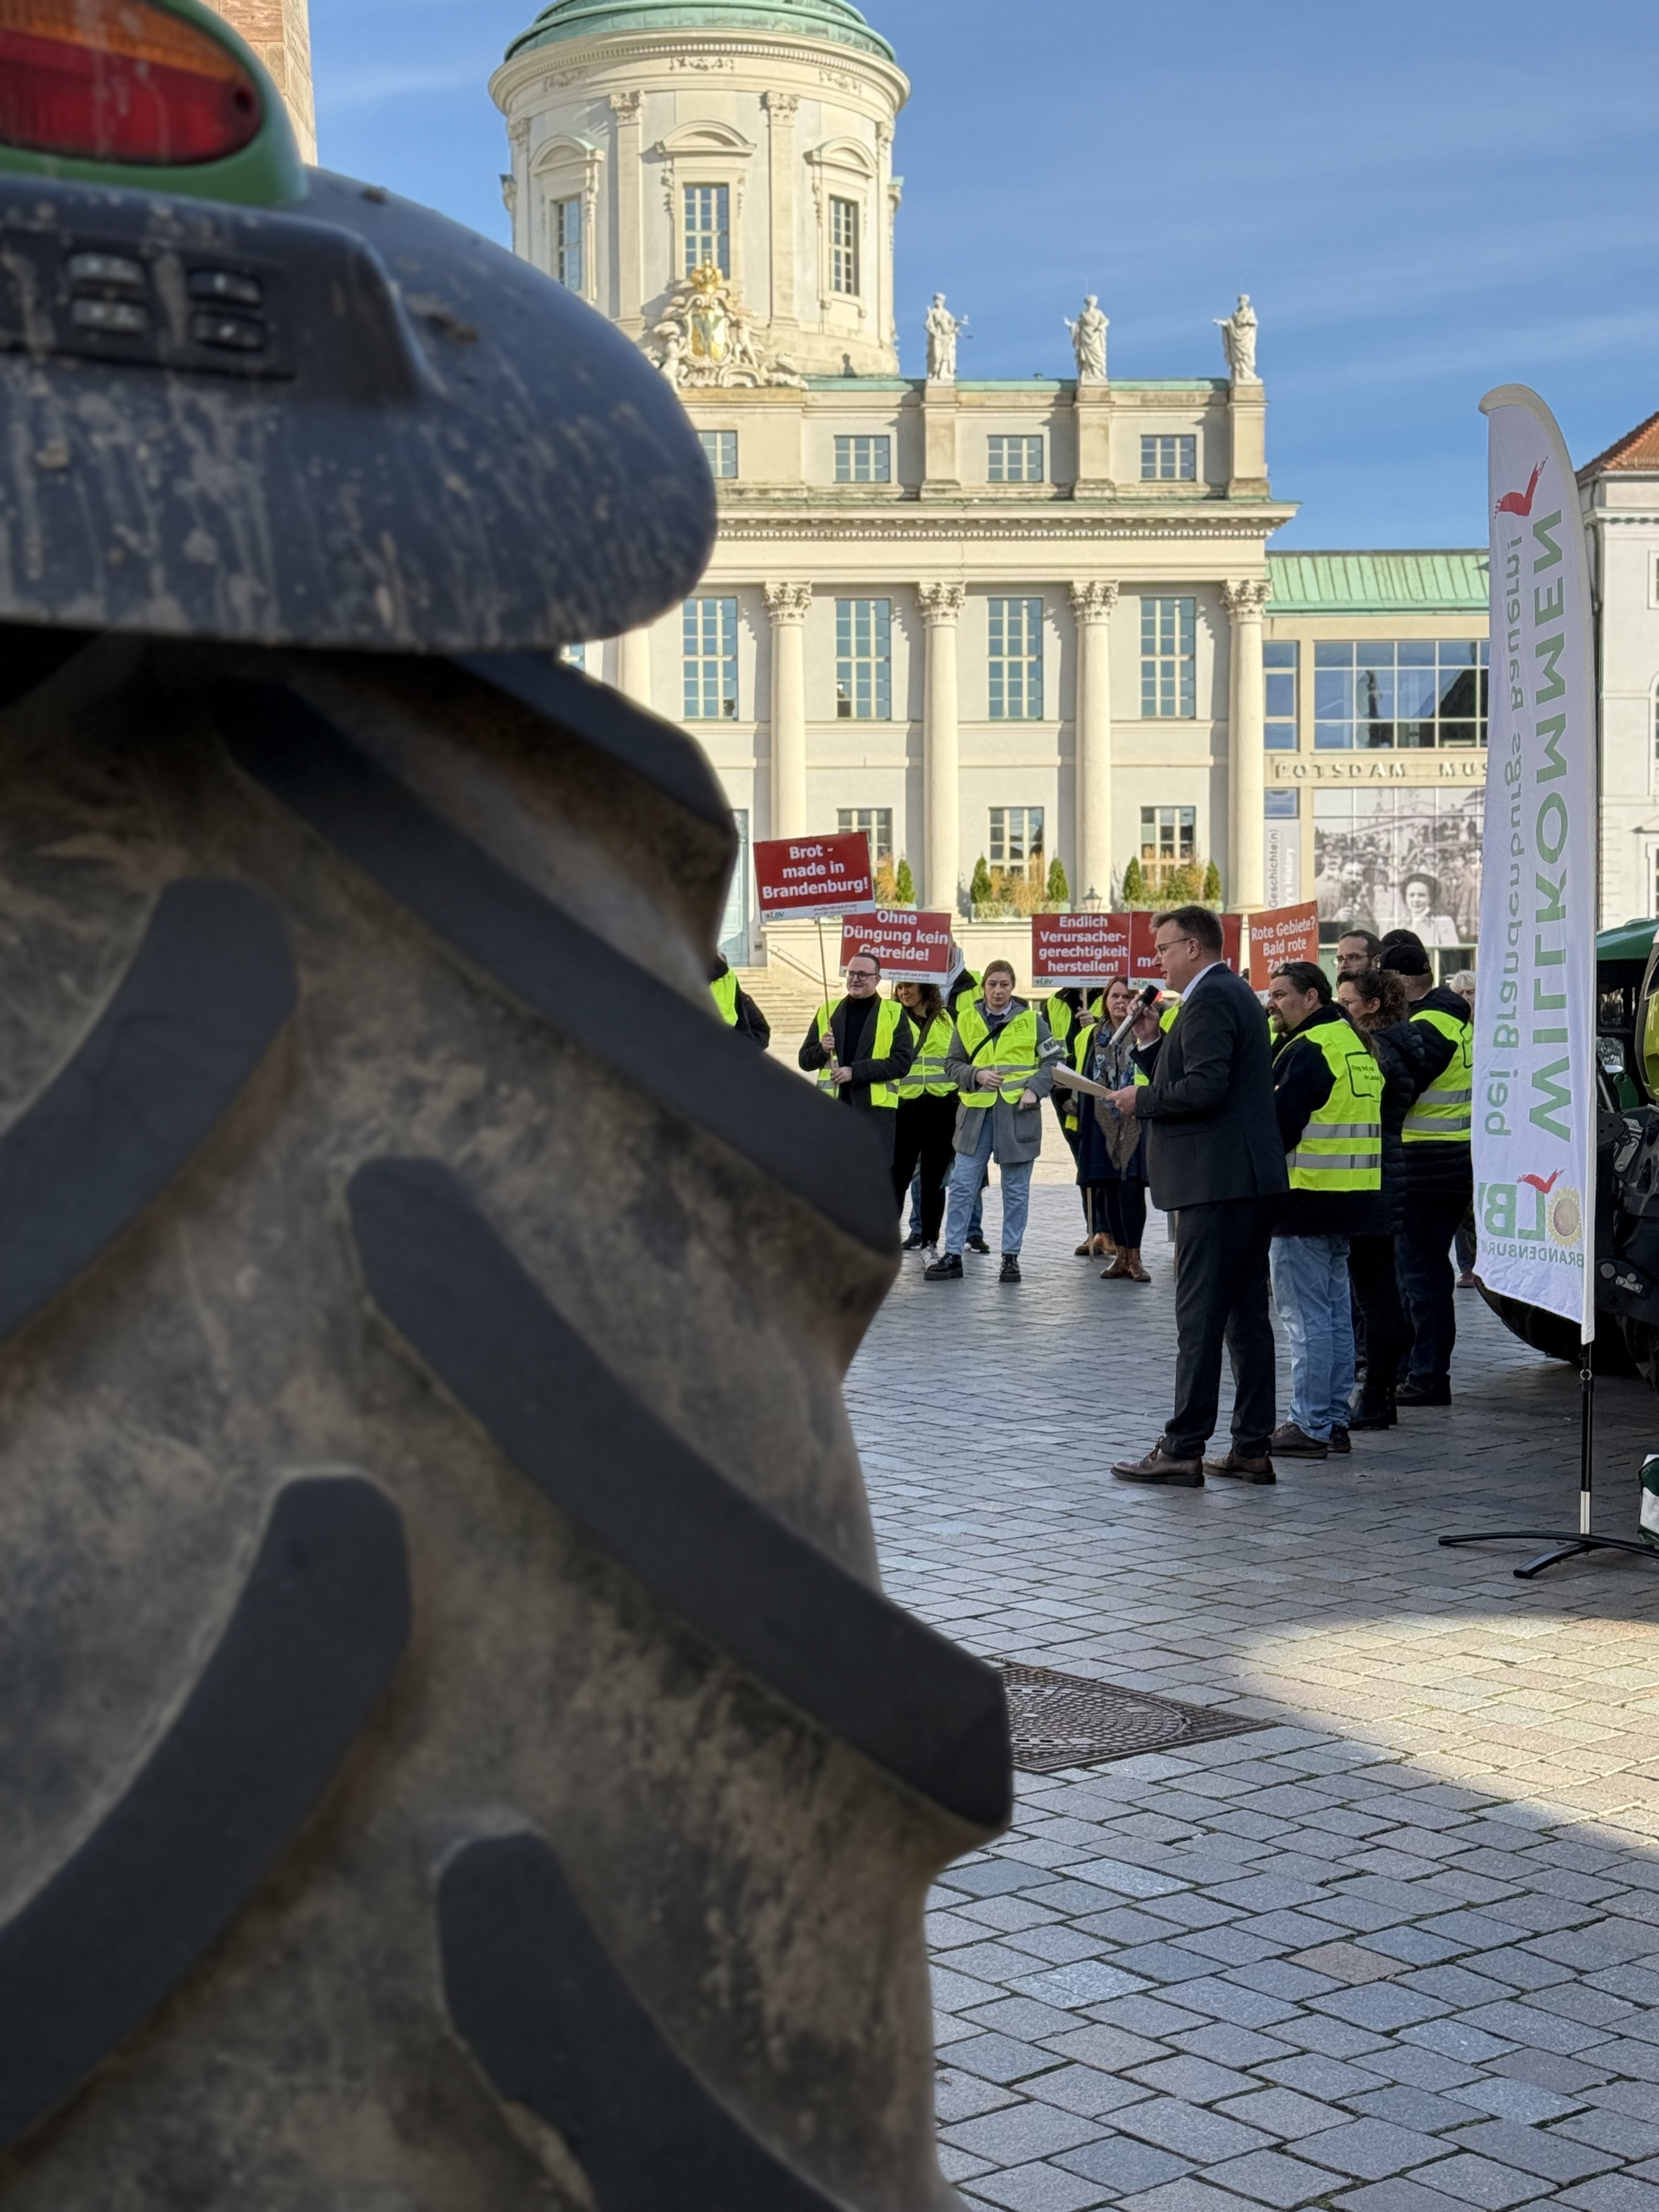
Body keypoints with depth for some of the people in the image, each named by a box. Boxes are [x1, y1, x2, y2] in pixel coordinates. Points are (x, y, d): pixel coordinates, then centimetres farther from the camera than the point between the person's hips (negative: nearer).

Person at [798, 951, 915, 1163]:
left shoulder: (894, 1014, 3)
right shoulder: (827, 1012, 12)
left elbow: (902, 1062, -7)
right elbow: (805, 1060, 14)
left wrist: (856, 1071, -16)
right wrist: (822, 1050, -9)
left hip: (875, 1108, -3)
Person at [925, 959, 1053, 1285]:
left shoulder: (1031, 1019, 4)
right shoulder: (967, 1019, 7)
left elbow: (1052, 1061, 6)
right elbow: (954, 1064, 9)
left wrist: (1035, 1088, -9)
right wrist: (976, 1075, -10)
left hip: (1018, 1113, -1)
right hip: (976, 1111, 1)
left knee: (1016, 1190, 5)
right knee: (962, 1185, -1)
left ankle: (1011, 1256, 14)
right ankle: (952, 1255, 4)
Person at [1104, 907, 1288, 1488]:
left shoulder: (1210, 1000, -13)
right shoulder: (1236, 994, 19)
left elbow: (1204, 1088, -23)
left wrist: (1141, 1100, -10)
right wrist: (1152, 1041, 9)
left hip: (1216, 1184, -10)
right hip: (1252, 1181, 10)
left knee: (1199, 1318, -7)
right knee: (1246, 1315, 11)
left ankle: (1182, 1450, -3)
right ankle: (1252, 1449, 15)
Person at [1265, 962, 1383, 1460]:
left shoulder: (1307, 1050, -15)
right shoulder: (1354, 1043, 16)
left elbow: (1280, 1125, -19)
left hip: (1309, 1196, -10)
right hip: (1353, 1196, 10)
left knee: (1304, 1315, -5)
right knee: (1336, 1310, 14)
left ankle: (1308, 1426, -3)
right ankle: (1335, 1421, 19)